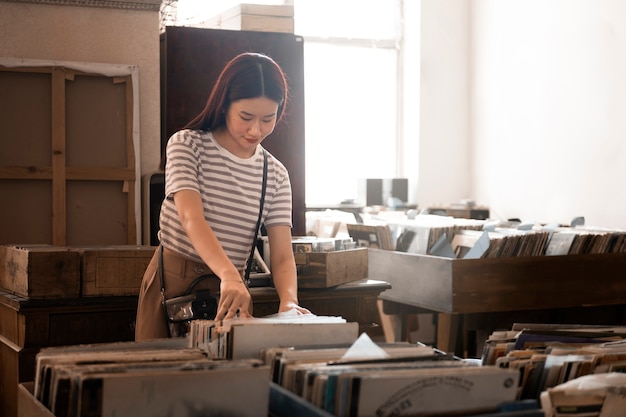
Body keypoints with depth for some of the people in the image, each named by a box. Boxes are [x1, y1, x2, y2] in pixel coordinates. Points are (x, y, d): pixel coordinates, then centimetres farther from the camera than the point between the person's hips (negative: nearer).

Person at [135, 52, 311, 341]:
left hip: (233, 289, 3)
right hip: (173, 282, -3)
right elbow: (191, 218, -23)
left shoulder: (276, 174, 3)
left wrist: (289, 301, -27)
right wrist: (229, 276, -40)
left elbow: (282, 257, -4)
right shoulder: (187, 145, -7)